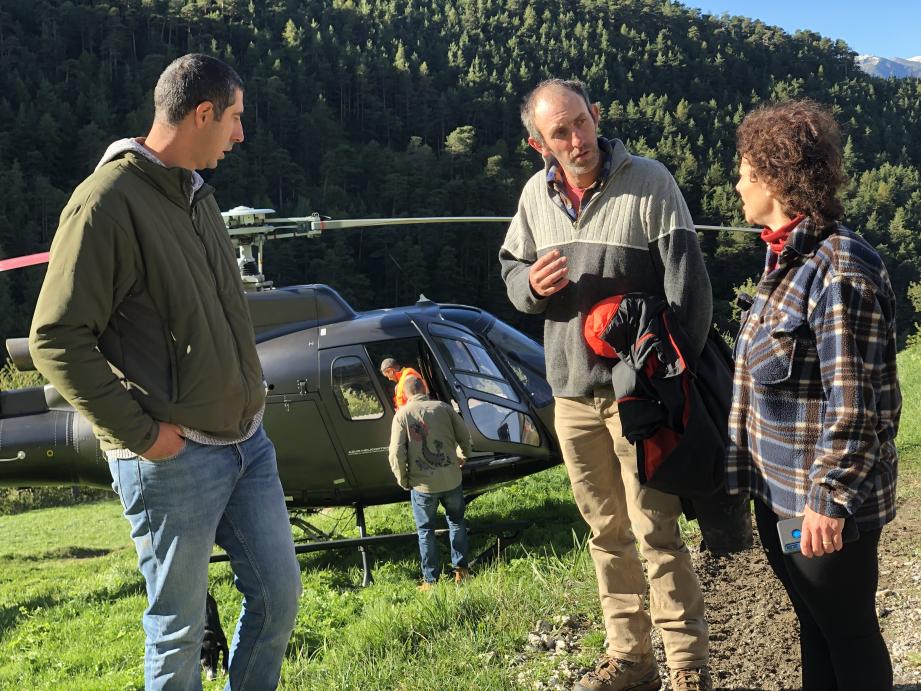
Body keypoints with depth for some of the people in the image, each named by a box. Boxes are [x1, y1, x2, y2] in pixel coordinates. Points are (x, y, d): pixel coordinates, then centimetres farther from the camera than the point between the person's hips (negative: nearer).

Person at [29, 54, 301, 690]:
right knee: (179, 630, 7)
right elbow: (56, 340, -18)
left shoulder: (197, 195, 12)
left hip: (247, 440, 8)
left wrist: (249, 394, 11)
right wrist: (139, 434, -17)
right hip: (174, 459, -8)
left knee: (279, 595, 16)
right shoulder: (108, 201, -15)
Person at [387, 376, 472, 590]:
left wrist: (403, 480, 2)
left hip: (422, 484, -2)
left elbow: (396, 452, -12)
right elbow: (465, 436, 6)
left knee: (426, 531, 11)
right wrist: (463, 457, 26)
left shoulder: (402, 415, -6)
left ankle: (430, 580, 14)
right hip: (451, 479, 2)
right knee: (456, 522, 22)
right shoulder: (443, 408, 0)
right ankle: (461, 568, 23)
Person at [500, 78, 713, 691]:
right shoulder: (536, 194, 6)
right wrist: (530, 284, -8)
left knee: (656, 532, -4)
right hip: (572, 391, 6)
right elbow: (511, 267, 17)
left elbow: (688, 284, -12)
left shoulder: (649, 182, -10)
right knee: (606, 532, 14)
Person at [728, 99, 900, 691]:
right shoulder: (789, 258, 9)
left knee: (849, 639, 8)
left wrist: (829, 498, -21)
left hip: (824, 506, -9)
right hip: (779, 491, 9)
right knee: (813, 627, 21)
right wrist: (751, 472, 18)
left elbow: (854, 402, -23)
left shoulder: (839, 268, -21)